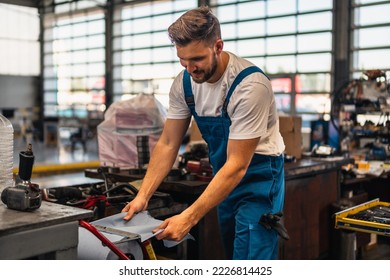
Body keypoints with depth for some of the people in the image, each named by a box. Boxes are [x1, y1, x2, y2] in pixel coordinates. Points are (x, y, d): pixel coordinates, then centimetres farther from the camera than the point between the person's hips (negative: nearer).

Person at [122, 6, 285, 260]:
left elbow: (238, 165, -28)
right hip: (224, 175, 7)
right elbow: (168, 144, -1)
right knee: (233, 257, 17)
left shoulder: (250, 85, -28)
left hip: (258, 174, -6)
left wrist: (189, 217, -33)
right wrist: (143, 196, -11)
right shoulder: (184, 82, -8)